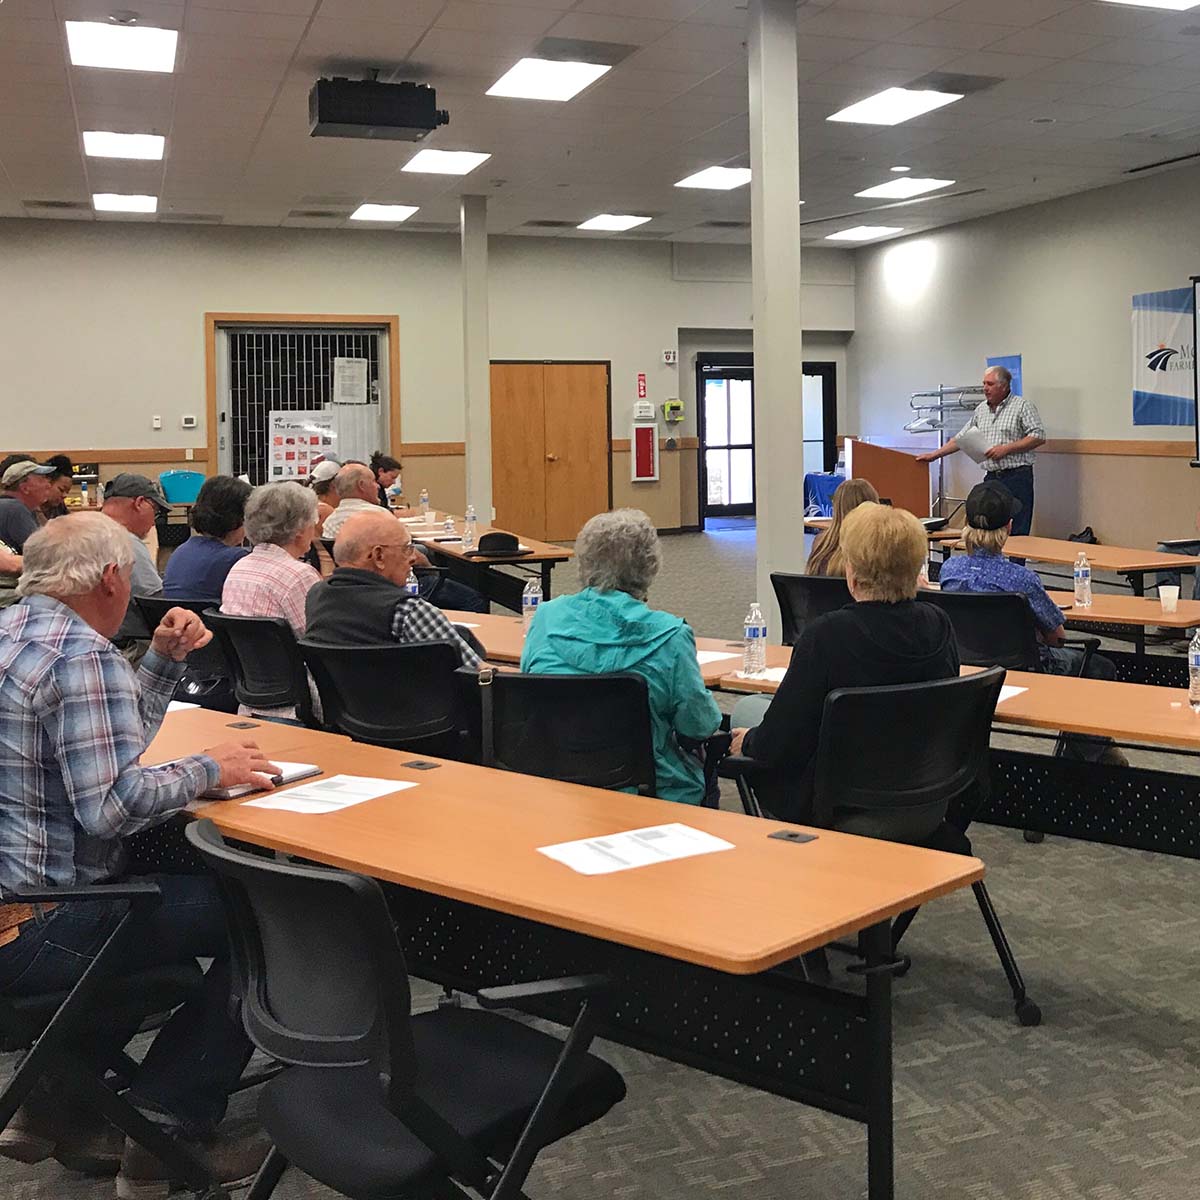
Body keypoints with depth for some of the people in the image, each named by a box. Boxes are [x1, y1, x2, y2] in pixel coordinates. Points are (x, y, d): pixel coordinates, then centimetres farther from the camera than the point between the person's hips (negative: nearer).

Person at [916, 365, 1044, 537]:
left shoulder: (1023, 406, -2)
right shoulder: (981, 409, 16)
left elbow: (1038, 436, -8)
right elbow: (961, 438, 21)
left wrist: (1006, 449, -14)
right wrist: (934, 455, 16)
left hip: (1017, 477, -6)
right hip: (992, 477, 6)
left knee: (1017, 534, -8)